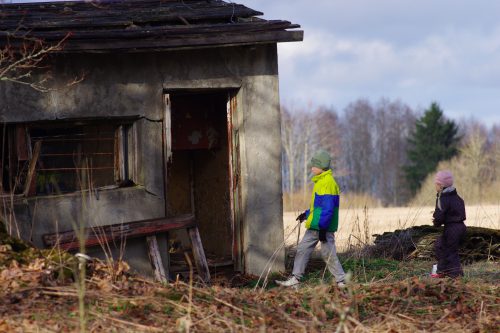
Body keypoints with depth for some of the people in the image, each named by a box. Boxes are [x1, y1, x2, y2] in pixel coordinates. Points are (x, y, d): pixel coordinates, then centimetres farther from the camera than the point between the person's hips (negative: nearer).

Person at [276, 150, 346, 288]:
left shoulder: (328, 183, -18)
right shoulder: (320, 182, 14)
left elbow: (328, 208, -22)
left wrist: (323, 227, -24)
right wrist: (307, 214, 30)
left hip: (324, 226, -10)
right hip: (314, 226, 10)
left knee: (328, 254, -5)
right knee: (302, 249, 10)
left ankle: (342, 281, 3)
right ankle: (295, 279, 13)